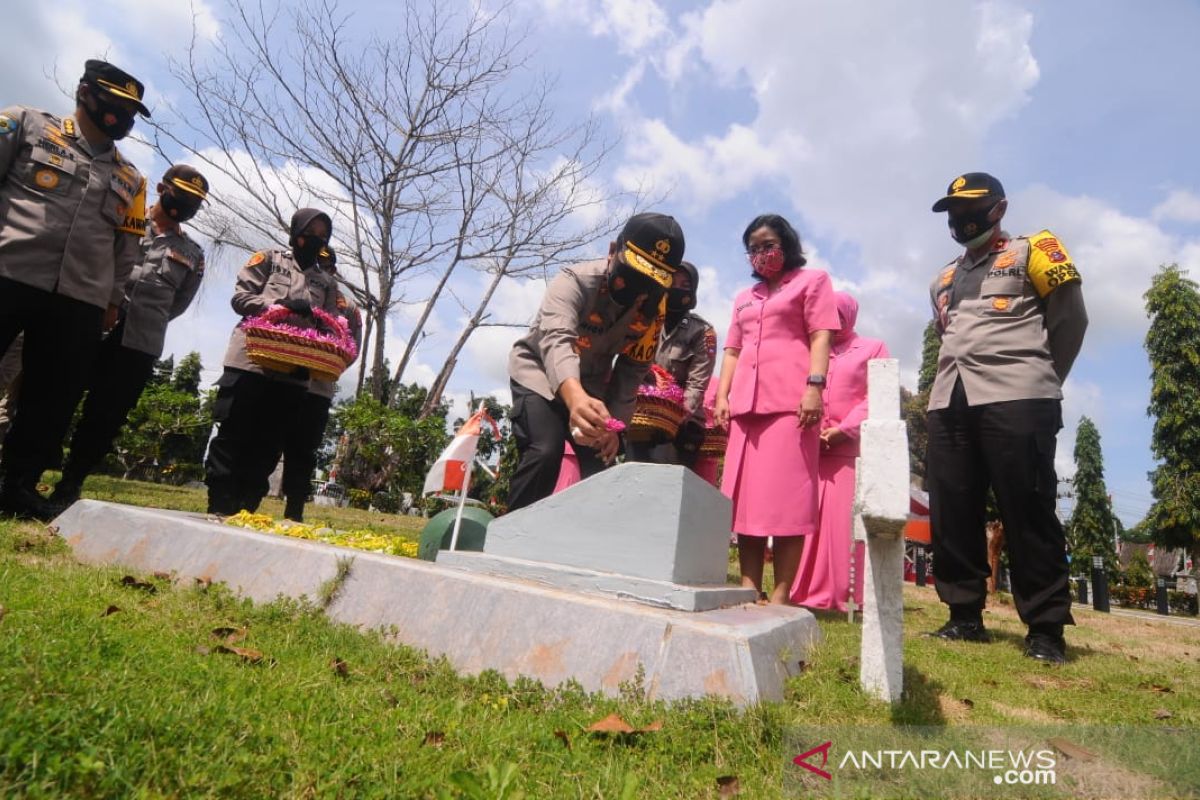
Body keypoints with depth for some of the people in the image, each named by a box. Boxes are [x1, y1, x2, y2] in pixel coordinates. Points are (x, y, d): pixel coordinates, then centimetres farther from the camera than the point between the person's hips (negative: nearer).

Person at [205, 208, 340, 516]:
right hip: (251, 361, -3)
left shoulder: (326, 282, 21)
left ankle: (245, 509, 10)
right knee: (233, 436, -1)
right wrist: (280, 305, -15)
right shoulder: (269, 259, 11)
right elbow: (241, 297, 1)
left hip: (294, 372, 3)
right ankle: (219, 507, 3)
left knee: (268, 444, 4)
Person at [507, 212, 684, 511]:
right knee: (544, 453, -25)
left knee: (600, 465, -8)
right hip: (539, 369, -4)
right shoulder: (575, 281, -30)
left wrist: (614, 424, -16)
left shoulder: (652, 308, -15)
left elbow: (632, 370, -6)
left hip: (590, 384, 5)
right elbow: (556, 340, -48)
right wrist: (574, 396, -68)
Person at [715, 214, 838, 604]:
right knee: (746, 499, 0)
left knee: (786, 499, -9)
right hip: (745, 403, 6)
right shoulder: (744, 298, 28)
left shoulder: (812, 280, 14)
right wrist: (722, 396, 7)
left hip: (791, 401, -5)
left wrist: (814, 386, -14)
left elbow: (821, 337, 0)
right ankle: (749, 589, 5)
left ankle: (780, 596, -7)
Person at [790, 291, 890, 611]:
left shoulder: (873, 349, 14)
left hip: (851, 449, -3)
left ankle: (846, 596, 0)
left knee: (845, 522, -5)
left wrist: (843, 430, -10)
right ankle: (807, 593, 4)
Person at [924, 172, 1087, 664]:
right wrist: (955, 381, 19)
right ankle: (965, 615, 13)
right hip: (948, 402, 6)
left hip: (1014, 398, -6)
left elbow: (1069, 319, 8)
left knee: (1028, 512, -5)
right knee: (951, 513, 3)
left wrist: (1040, 379, 12)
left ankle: (1046, 628, 5)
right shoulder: (943, 279, 26)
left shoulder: (1030, 252, 9)